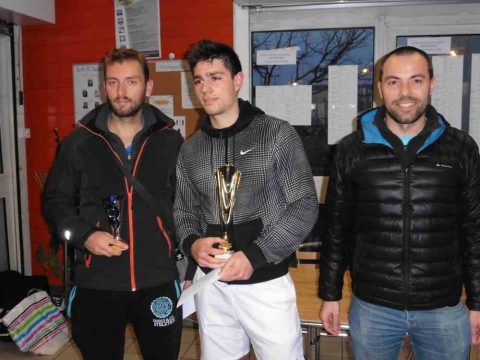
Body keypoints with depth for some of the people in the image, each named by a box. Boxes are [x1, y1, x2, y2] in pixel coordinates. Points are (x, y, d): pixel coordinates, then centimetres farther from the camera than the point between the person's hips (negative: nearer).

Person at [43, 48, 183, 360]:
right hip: (96, 283, 0)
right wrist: (84, 235, -9)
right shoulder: (80, 142, 0)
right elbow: (55, 201, 8)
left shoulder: (171, 141, 1)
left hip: (159, 282, 0)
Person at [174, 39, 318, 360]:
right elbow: (184, 211, 12)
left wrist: (254, 256, -19)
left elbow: (305, 207, -10)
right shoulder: (190, 150, 5)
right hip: (210, 283, 4)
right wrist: (191, 244, -10)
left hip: (265, 282, -4)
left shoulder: (277, 134, -8)